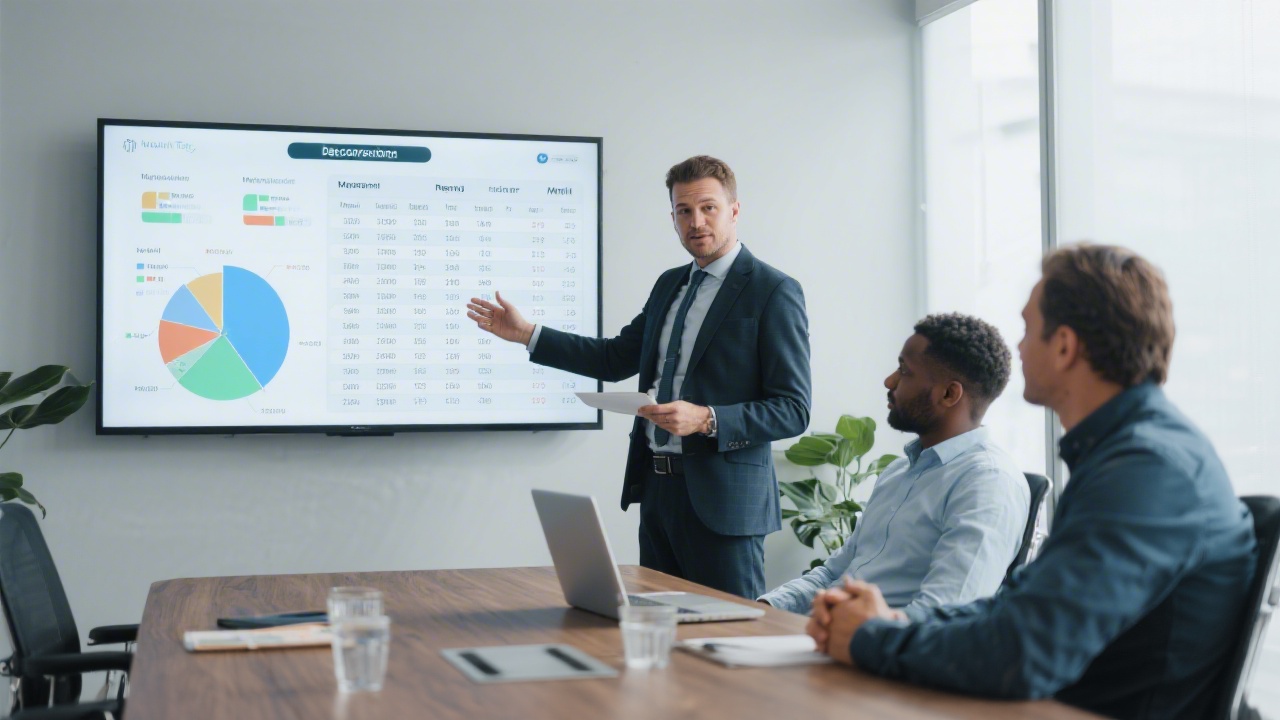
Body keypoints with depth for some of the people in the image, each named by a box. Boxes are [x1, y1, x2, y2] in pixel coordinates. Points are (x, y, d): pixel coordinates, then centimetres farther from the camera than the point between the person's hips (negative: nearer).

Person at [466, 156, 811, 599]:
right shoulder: (669, 285, 16)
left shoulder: (774, 292, -9)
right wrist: (527, 333, 16)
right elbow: (617, 358, 21)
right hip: (657, 488, 7)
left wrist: (706, 419, -24)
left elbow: (792, 411, -12)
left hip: (721, 498, -7)